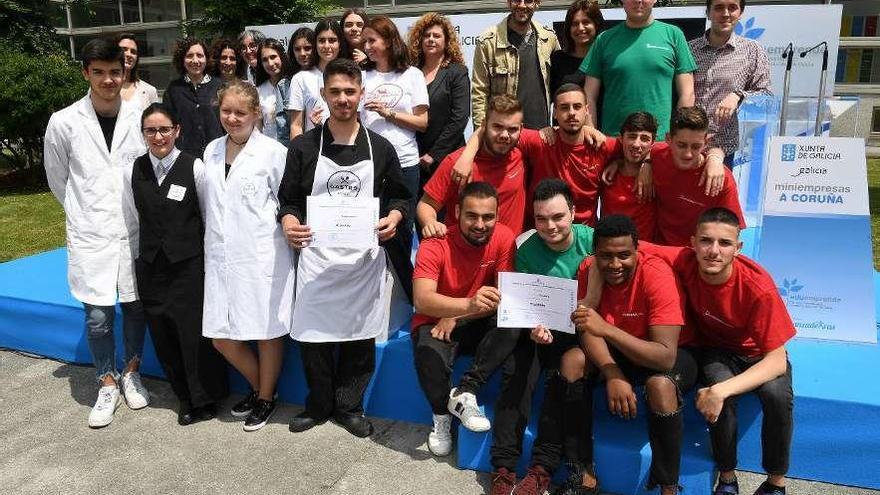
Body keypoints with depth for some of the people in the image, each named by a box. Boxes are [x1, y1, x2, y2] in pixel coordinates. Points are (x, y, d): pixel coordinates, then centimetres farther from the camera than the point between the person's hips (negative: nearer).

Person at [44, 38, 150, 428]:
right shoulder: (64, 122, -5)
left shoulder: (139, 117, -3)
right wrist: (84, 213, 12)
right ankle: (107, 385, 20)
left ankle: (131, 373, 31)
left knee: (135, 306, 10)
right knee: (98, 316, 0)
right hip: (90, 235, -1)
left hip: (135, 231, 1)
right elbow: (57, 179, 9)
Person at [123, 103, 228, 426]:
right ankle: (184, 396, 30)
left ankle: (205, 398, 22)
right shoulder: (134, 170, 3)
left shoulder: (195, 168, -9)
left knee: (194, 333, 0)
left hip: (189, 265, -4)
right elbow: (133, 220, 12)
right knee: (163, 336, 11)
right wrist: (142, 255, 12)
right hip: (150, 266, 4)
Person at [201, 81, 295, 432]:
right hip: (221, 257, 6)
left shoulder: (273, 152, -7)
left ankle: (266, 397, 29)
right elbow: (209, 204, 19)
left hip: (262, 256, -5)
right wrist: (213, 241, 17)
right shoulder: (211, 151, 11)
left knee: (267, 331, 7)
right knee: (222, 337, 9)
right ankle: (257, 386, 34)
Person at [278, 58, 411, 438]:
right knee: (313, 334, 4)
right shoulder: (303, 147, 4)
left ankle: (349, 406, 26)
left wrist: (393, 219, -9)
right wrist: (289, 224, -16)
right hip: (316, 256, 0)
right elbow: (289, 200, 5)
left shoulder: (380, 148, 6)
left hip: (365, 258, 1)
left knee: (360, 335, 7)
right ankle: (318, 404, 27)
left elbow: (400, 196, 12)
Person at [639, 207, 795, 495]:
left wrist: (721, 390, -40)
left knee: (777, 394, -32)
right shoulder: (684, 262, -25)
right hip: (717, 350, 1)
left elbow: (777, 360, -28)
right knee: (721, 393, -32)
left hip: (759, 355, -1)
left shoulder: (758, 287, -31)